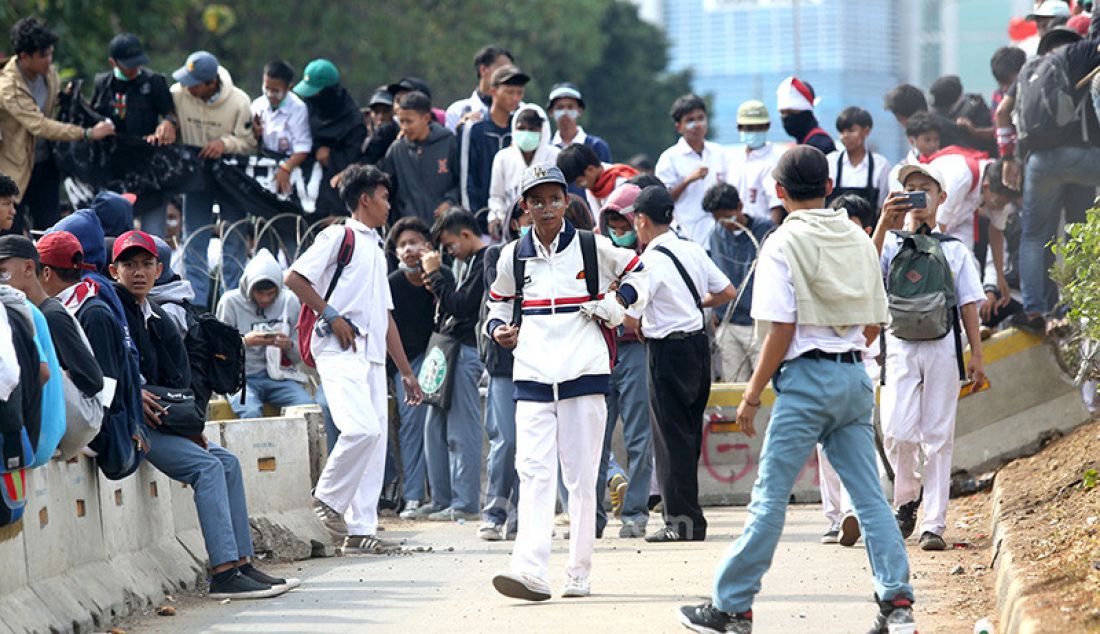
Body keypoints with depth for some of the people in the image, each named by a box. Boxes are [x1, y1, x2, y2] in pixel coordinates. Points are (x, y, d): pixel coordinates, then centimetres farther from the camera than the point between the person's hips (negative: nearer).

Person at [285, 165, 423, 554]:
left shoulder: (376, 251, 26)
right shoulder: (339, 236, 0)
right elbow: (294, 278, -11)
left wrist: (406, 371, 23)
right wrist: (331, 317, -14)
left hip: (372, 355, 9)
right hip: (340, 350, -9)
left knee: (376, 439, 2)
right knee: (363, 428, -23)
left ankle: (361, 531, 2)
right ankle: (327, 499, -5)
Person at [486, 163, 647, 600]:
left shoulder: (593, 248, 4)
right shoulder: (513, 256, 10)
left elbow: (638, 274, 19)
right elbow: (499, 302, 23)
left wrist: (617, 304, 1)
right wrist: (498, 328, 2)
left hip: (584, 375, -1)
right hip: (532, 379, 1)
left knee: (581, 476, 1)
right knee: (534, 471, -12)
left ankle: (579, 573, 8)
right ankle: (530, 571, -21)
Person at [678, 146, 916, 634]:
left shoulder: (784, 243, -7)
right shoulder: (858, 240, 11)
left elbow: (781, 329, -12)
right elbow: (874, 324, 14)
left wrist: (752, 394, -6)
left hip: (807, 377, -6)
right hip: (855, 377, 6)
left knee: (770, 496, -2)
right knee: (868, 494, 5)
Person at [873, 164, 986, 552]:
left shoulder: (955, 250, 14)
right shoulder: (891, 243, 10)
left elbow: (969, 305, 12)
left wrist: (976, 356, 4)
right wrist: (885, 222, -23)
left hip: (942, 348, 1)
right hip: (900, 344, -1)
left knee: (938, 436, -1)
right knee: (896, 432, -13)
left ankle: (934, 524, 0)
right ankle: (907, 498, 14)